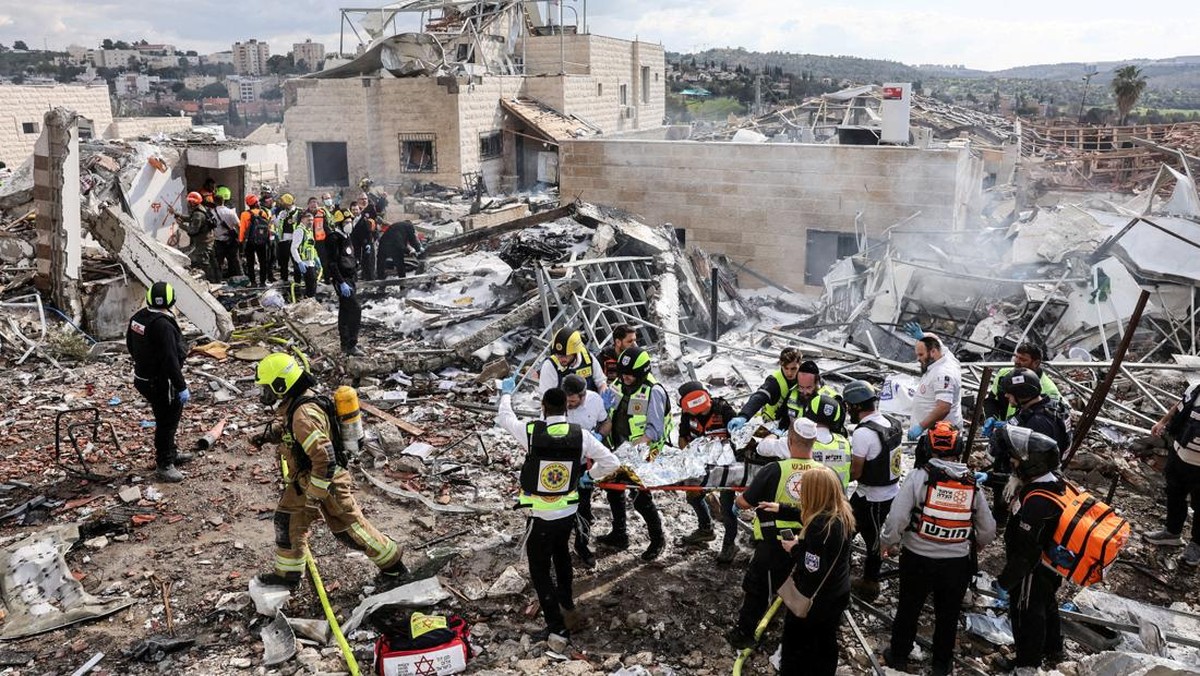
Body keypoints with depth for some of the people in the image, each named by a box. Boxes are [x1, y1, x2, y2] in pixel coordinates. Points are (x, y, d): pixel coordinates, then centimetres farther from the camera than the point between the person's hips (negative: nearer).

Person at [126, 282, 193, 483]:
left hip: (143, 377, 10)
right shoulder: (164, 325, -28)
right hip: (161, 383, -10)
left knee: (167, 419, 24)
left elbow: (130, 344, 17)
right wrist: (182, 387, -21)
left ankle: (171, 453, 40)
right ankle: (164, 466, 14)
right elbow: (170, 360, -28)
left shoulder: (138, 317, 1)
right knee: (167, 422, 4)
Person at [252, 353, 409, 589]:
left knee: (349, 529, 3)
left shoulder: (304, 416, -34)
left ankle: (394, 568, 18)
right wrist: (272, 432, 2)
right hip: (305, 479, 9)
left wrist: (314, 495, -25)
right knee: (287, 521, 17)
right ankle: (287, 574, 35)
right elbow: (284, 423, 23)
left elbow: (324, 459, -35)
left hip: (327, 481, -9)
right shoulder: (292, 402, -2)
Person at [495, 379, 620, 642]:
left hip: (540, 517, -4)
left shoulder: (530, 431, -20)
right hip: (568, 512, 4)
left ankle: (557, 626, 12)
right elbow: (612, 463, -7)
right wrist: (589, 474, 12)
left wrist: (506, 393, 21)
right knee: (561, 554, 30)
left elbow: (505, 417, 2)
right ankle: (567, 604, 48)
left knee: (540, 569, 11)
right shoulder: (580, 435, -12)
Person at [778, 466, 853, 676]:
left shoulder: (820, 525, -32)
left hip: (813, 599, -7)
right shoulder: (843, 514, -7)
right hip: (838, 594, 7)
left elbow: (812, 570, -30)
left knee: (795, 646, 14)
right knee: (826, 643, 23)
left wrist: (795, 550, -16)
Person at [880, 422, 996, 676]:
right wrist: (976, 545, 24)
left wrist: (888, 543, -1)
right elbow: (988, 530, 3)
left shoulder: (919, 476, -18)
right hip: (958, 562, 2)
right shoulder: (973, 483, -5)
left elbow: (897, 518, -19)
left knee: (908, 609, 18)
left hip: (918, 559, -2)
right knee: (948, 614, 21)